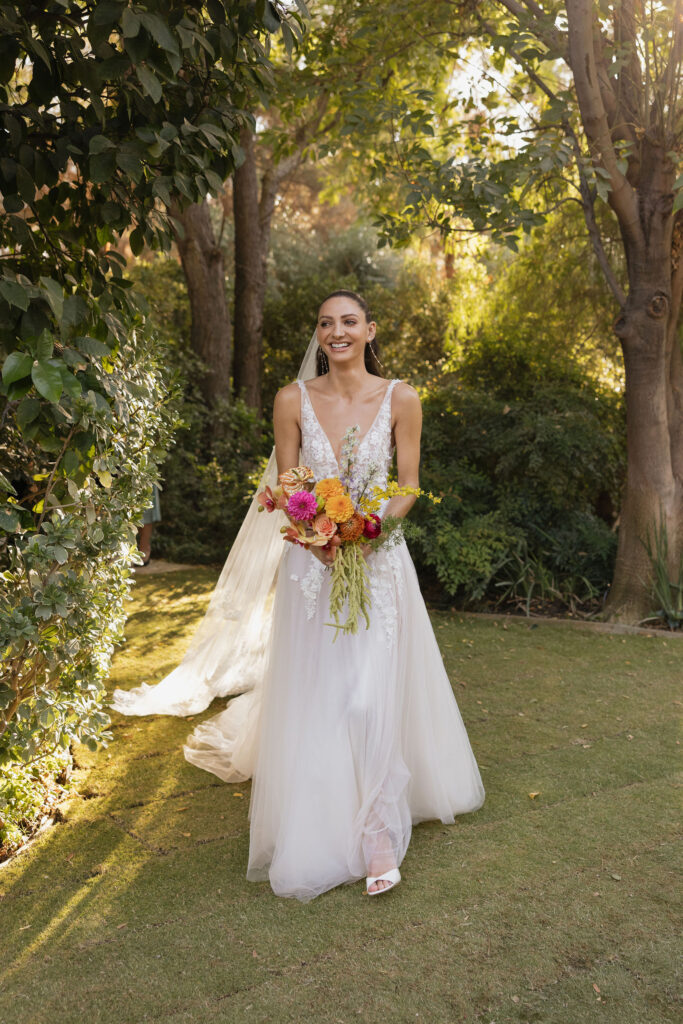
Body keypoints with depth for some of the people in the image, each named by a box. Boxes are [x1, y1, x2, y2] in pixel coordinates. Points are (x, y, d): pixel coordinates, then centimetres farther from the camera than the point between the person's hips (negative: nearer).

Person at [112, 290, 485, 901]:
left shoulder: (400, 399, -2)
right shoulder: (294, 400, -1)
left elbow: (408, 487, 2)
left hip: (379, 559, -1)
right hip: (312, 563, 1)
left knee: (371, 698, -6)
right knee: (312, 699, 6)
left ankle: (379, 837, 9)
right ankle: (320, 833, 26)